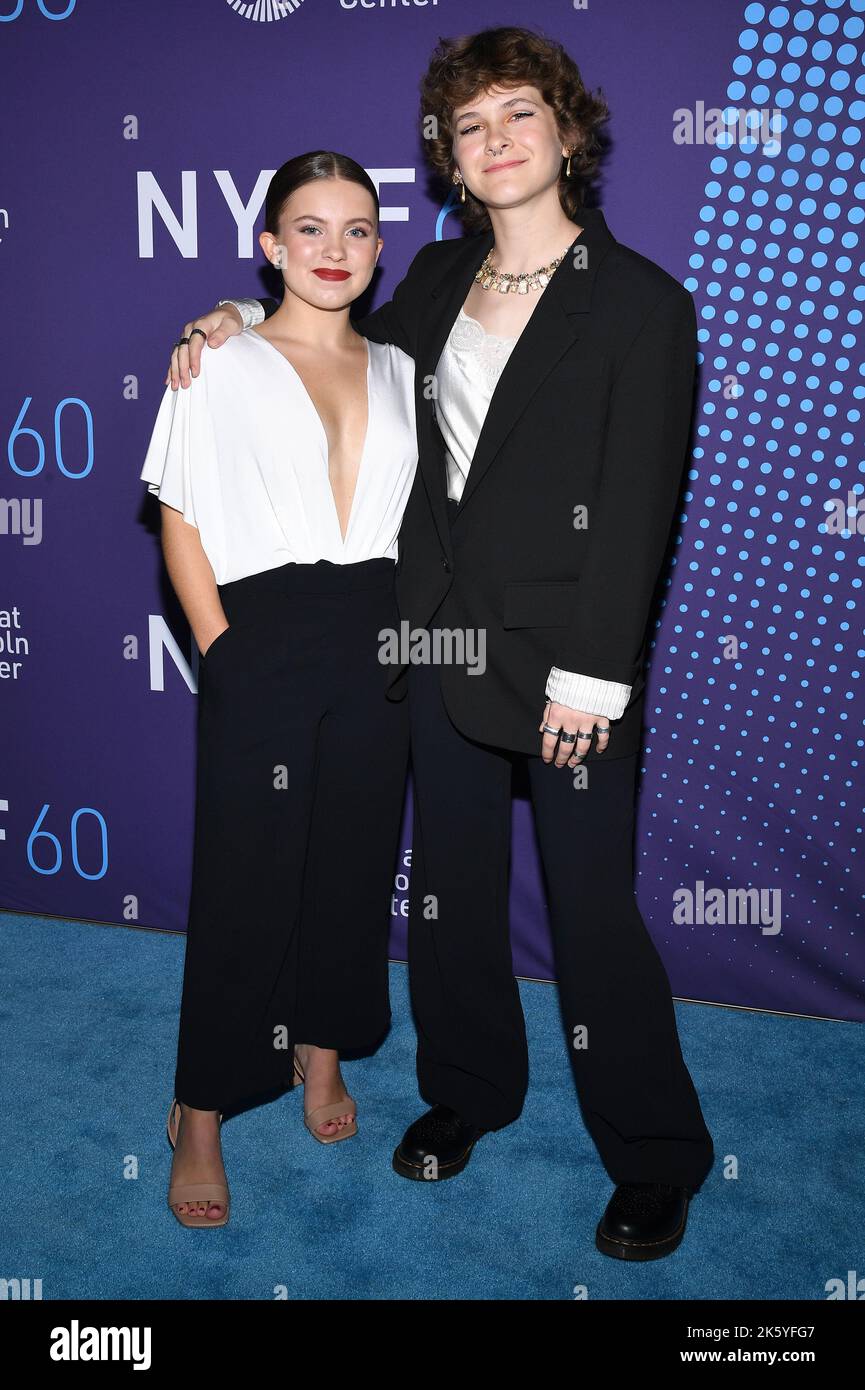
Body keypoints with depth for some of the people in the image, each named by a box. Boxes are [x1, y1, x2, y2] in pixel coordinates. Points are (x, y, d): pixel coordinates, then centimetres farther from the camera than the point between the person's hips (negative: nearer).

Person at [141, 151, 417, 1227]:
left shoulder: (397, 371, 13)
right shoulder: (220, 364, 2)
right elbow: (181, 521, -1)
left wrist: (405, 633, 5)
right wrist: (222, 649, -9)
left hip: (376, 648, 4)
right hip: (261, 644, -4)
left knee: (354, 861, 12)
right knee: (245, 883, 0)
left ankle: (322, 1048, 34)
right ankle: (202, 1115, 15)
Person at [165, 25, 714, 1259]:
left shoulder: (641, 303, -9)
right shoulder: (440, 278, 8)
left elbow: (638, 505, -13)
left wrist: (591, 674, -17)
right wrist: (247, 316, 11)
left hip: (569, 657, -6)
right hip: (445, 639, 6)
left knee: (593, 908, 2)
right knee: (450, 886, 17)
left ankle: (656, 1157, 23)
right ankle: (467, 1090, 40)